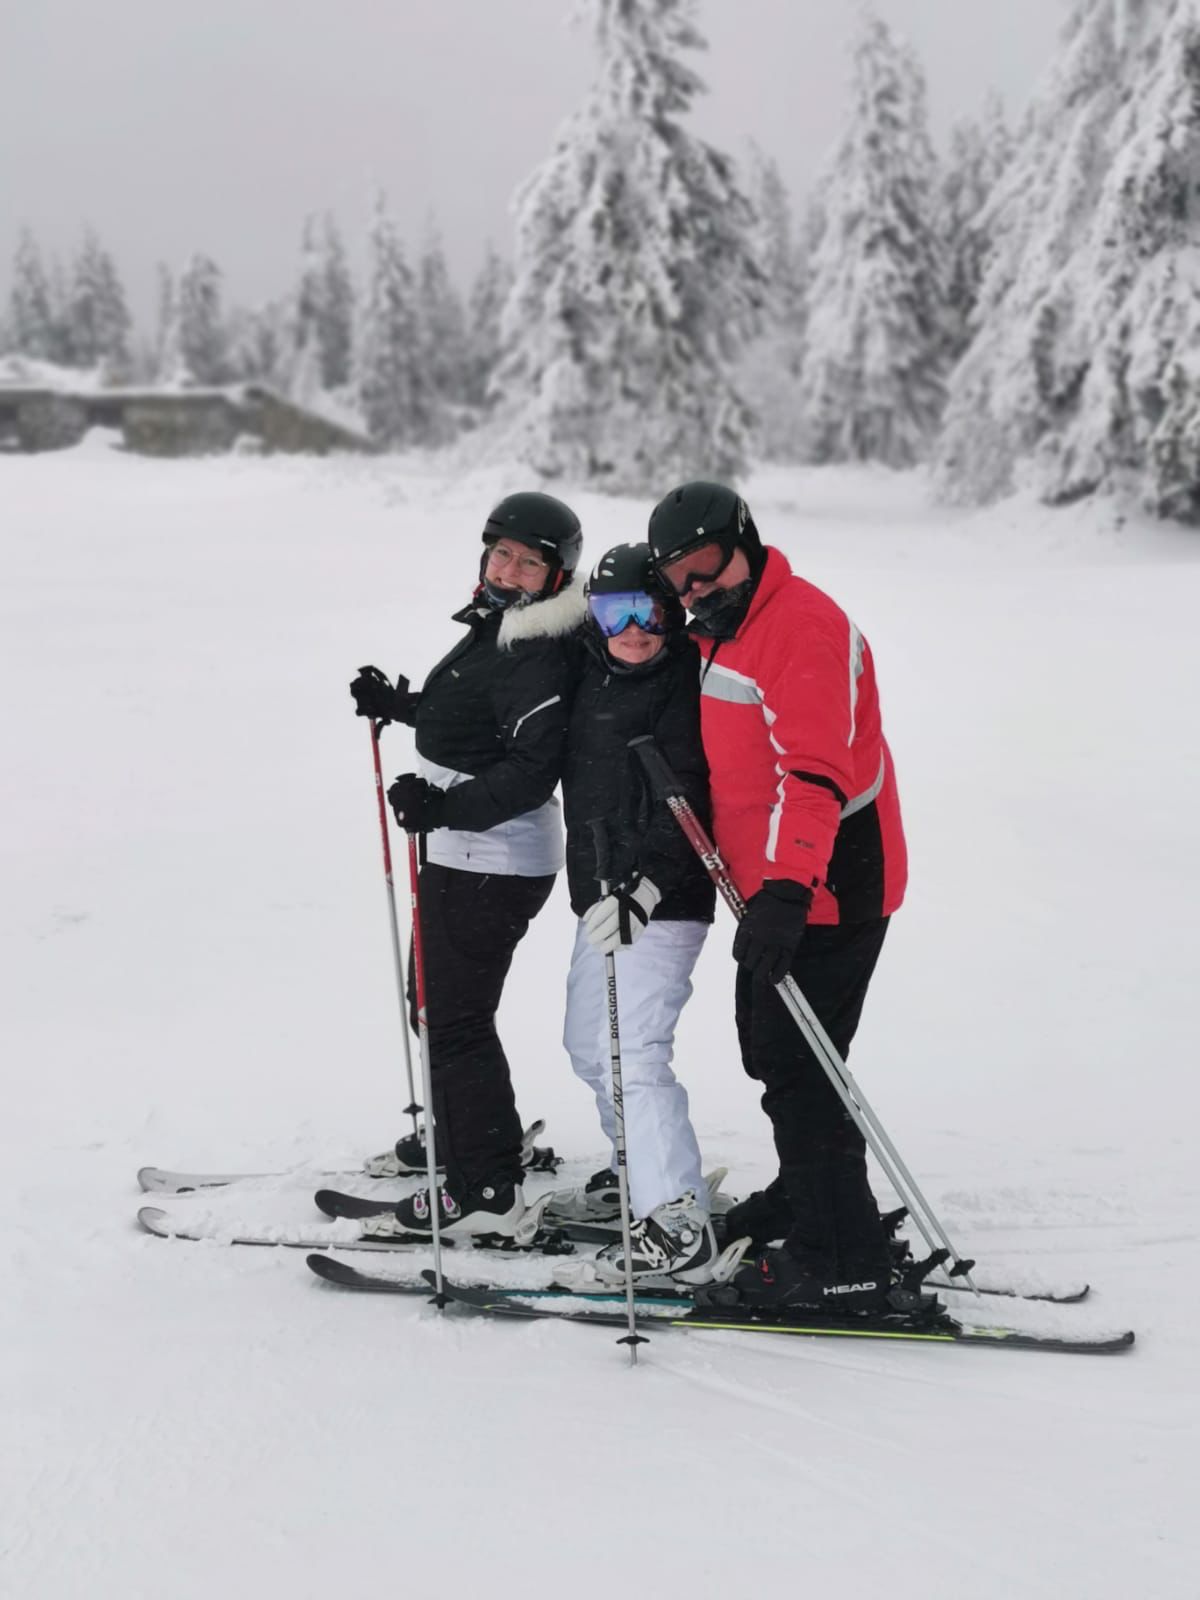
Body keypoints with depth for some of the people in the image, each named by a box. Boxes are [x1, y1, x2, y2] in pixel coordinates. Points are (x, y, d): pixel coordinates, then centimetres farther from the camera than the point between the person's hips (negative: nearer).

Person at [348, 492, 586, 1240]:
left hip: (493, 864, -11)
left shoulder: (540, 658, -21)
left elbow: (531, 770, -28)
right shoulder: (495, 630, 11)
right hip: (460, 850, 11)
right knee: (438, 1002, 23)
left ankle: (487, 1191, 1)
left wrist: (447, 805, -37)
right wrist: (398, 703, 21)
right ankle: (458, 1137, 40)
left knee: (453, 1018, -6)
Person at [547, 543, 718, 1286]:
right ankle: (637, 1174, 41)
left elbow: (685, 806, -23)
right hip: (600, 894, 10)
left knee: (634, 1051, -17)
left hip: (662, 904, -10)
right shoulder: (592, 676, 10)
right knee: (591, 1042, 22)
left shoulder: (686, 687, -14)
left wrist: (641, 887, -32)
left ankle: (679, 1227, -18)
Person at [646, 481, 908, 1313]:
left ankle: (842, 1264, -5)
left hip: (827, 891, -10)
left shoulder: (803, 629, -21)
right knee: (769, 1050, 22)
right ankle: (807, 1193, 42)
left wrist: (785, 892, -38)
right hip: (773, 885, 10)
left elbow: (815, 775, -30)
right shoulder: (722, 631, 11)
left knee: (795, 1067, -10)